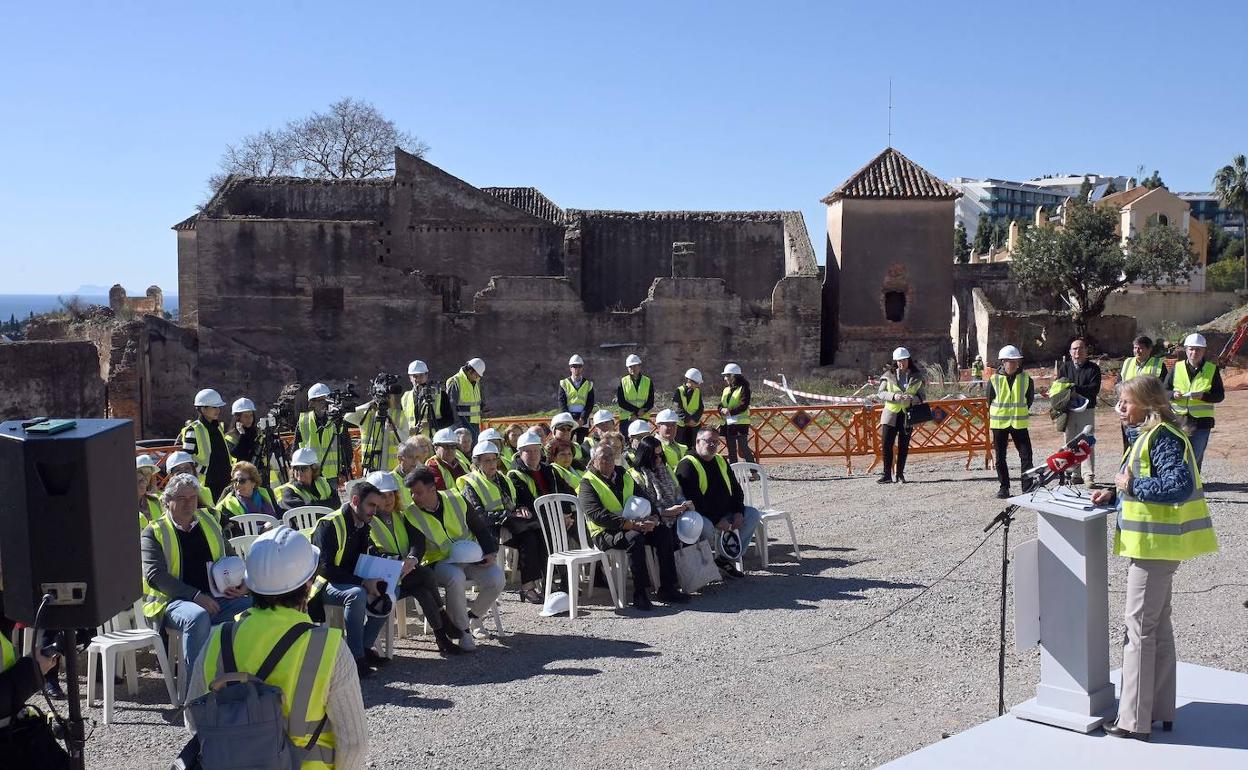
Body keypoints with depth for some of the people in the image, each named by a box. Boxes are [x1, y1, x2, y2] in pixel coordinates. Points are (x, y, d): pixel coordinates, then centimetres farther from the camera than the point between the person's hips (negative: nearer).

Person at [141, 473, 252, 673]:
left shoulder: (209, 522, 19)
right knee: (198, 616, -38)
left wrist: (241, 584, 4)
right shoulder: (154, 532, 4)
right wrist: (195, 596, -18)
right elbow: (154, 575, -8)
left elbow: (231, 557, 27)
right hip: (174, 601, -4)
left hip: (216, 598, 4)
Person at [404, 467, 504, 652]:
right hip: (438, 562, -3)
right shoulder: (412, 515, -9)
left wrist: (490, 552, -3)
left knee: (497, 579, -22)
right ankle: (462, 629, -18)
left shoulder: (456, 500, -3)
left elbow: (481, 527, 7)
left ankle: (473, 615, 8)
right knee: (456, 578, -37)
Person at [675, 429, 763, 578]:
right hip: (700, 515, -8)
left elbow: (736, 489, 17)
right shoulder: (687, 465, -14)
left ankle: (726, 558, -5)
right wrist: (717, 521, -22)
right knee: (705, 527, -40)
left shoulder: (720, 461, 13)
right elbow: (693, 501, -22)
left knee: (753, 515, -4)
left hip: (724, 513, 8)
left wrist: (738, 512, -1)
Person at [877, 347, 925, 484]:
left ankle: (900, 475, 14)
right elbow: (881, 393, 1)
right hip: (890, 413, 0)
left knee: (903, 446, 4)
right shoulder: (889, 375, 3)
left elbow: (921, 397, 6)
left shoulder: (917, 377, 5)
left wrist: (911, 399, -15)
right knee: (886, 444, -5)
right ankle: (887, 475, 3)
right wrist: (894, 396, -17)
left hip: (907, 414, 1)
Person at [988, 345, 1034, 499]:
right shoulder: (994, 379, -4)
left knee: (1026, 455, -4)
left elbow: (1030, 398, 11)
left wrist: (1021, 411, 7)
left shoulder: (1026, 378, -1)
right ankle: (1004, 487, 18)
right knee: (1000, 457, 6)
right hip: (999, 423, 0)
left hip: (1019, 423, 0)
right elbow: (990, 400, 5)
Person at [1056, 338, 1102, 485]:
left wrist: (1075, 388, -18)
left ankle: (1089, 476, -9)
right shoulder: (1065, 367, 12)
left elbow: (1095, 388, -9)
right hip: (1068, 411, 3)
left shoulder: (1093, 368, 3)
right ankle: (1075, 475, 13)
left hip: (1086, 411, -3)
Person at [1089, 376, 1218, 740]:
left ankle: (1134, 720, 2)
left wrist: (1132, 485, -20)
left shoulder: (1162, 437, -17)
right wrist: (1115, 495, 8)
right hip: (1155, 545, 11)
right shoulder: (1146, 435, 13)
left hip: (1154, 545, -11)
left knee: (1140, 628, -5)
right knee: (1158, 625, 17)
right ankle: (1161, 710, 28)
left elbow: (1179, 485, -28)